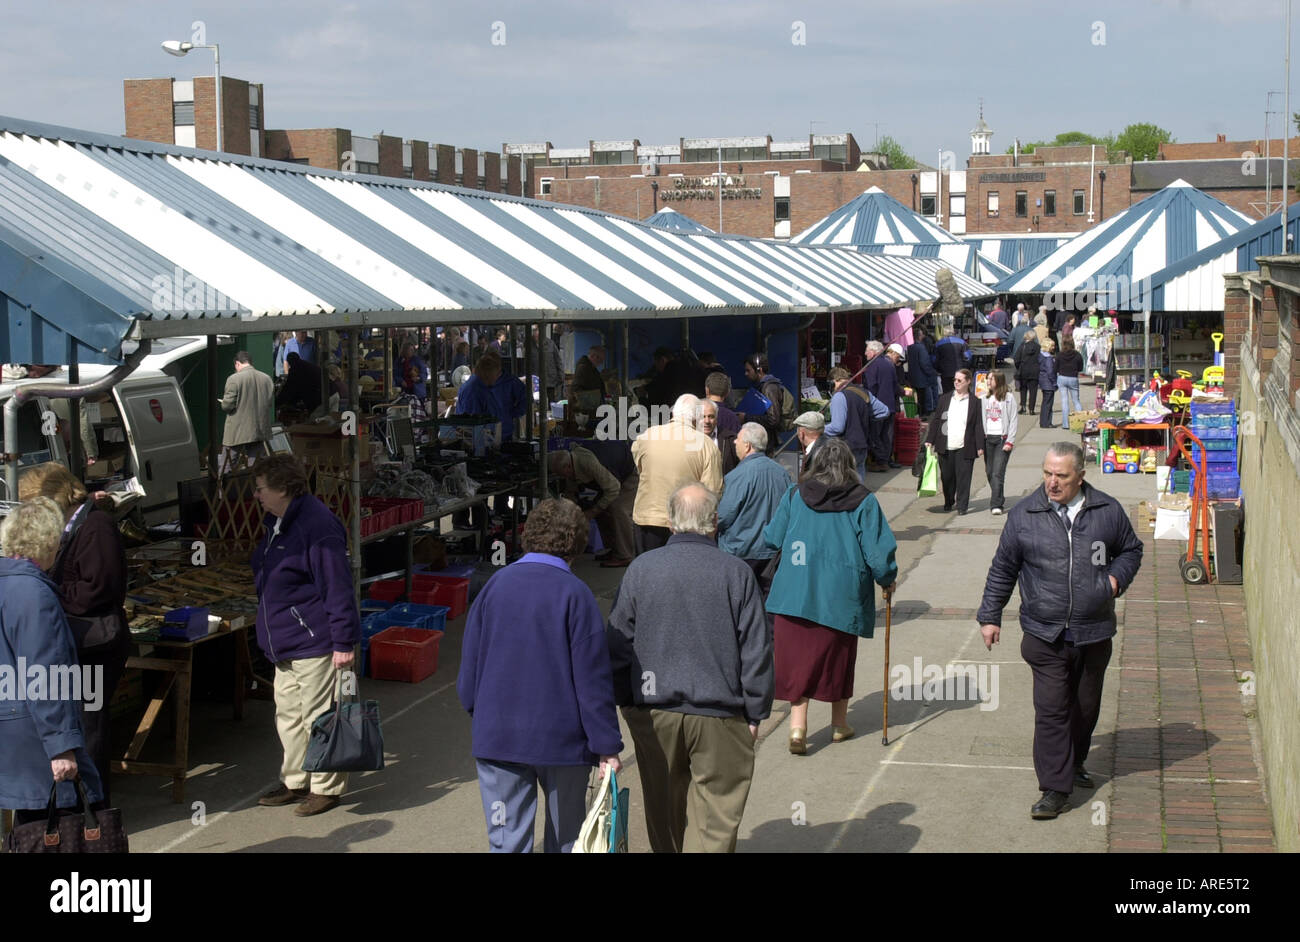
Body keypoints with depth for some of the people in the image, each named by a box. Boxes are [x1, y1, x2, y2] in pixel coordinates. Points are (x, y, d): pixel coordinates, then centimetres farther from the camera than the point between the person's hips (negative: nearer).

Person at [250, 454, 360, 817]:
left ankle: (326, 788, 12)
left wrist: (343, 641, -22)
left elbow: (337, 585, -22)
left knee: (318, 716, 0)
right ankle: (295, 782, 30)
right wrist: (270, 632, 26)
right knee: (288, 713, 17)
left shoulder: (316, 525, -20)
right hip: (286, 644, 10)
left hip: (314, 641, -10)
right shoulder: (277, 524, 13)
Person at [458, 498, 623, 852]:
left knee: (506, 841, 7)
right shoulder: (575, 594, -11)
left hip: (497, 739, 3)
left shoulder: (495, 586, 0)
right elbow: (593, 679, -11)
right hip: (562, 739, -2)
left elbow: (469, 666, 6)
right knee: (566, 839, 14)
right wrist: (608, 746, -6)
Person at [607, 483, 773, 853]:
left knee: (664, 809, 17)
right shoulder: (736, 573, -7)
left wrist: (626, 701, 14)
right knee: (715, 821, 3)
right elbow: (756, 651, -5)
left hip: (654, 712, 3)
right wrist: (755, 712, 4)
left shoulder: (640, 569, -1)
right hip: (719, 715, -2)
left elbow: (618, 645, 4)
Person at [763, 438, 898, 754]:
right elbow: (878, 550, -5)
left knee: (799, 656, 4)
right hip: (842, 595, 0)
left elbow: (772, 540, 9)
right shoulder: (863, 501, -2)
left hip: (796, 590, 0)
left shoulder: (794, 496, 3)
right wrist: (887, 581, 12)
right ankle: (839, 724, 28)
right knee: (838, 656, 15)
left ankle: (798, 724, -9)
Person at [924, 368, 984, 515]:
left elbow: (978, 425, 2)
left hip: (964, 448, -3)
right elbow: (936, 420, 10)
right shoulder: (945, 398, 9)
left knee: (963, 478, -3)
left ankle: (961, 506, 6)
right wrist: (929, 440, 5)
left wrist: (980, 446, -3)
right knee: (946, 476, 10)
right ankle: (948, 502, 30)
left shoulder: (974, 402, 2)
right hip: (945, 447, 3)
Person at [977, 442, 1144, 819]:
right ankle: (1056, 788, -3)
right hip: (1045, 635, -2)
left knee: (1086, 706, 16)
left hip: (1094, 633, 2)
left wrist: (1117, 577, -2)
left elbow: (1131, 549, 18)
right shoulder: (1024, 515, -2)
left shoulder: (1108, 511, 1)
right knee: (1051, 709, -8)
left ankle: (1075, 763, 39)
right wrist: (990, 615, 8)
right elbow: (1002, 569, 6)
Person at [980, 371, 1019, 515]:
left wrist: (1010, 441, -10)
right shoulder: (985, 398, 10)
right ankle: (999, 499, 25)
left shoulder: (1009, 397, -2)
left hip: (1002, 438, -5)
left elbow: (1014, 420, -3)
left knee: (998, 473, -12)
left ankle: (996, 505, -13)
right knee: (989, 472, 8)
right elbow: (980, 418, 11)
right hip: (988, 438, 5)